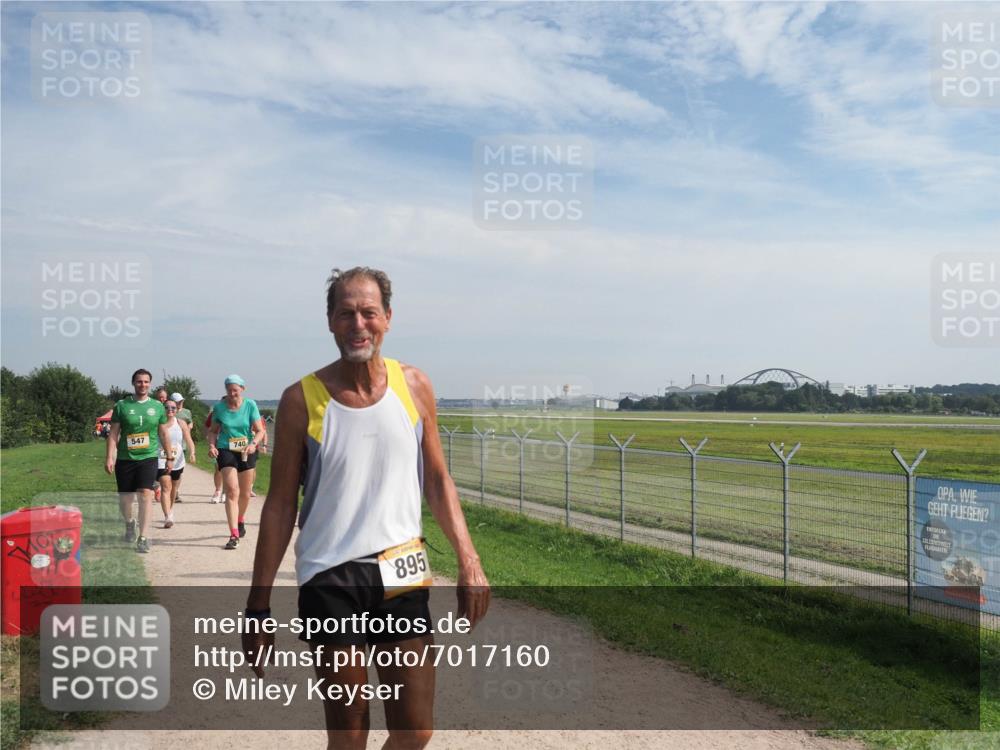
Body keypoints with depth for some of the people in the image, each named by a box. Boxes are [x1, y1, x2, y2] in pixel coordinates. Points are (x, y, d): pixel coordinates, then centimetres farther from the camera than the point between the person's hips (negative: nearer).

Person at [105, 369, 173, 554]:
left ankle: (143, 537, -7)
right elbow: (113, 434, 1)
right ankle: (129, 523, 40)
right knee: (125, 498, 8)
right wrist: (109, 457, -6)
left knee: (145, 495, -13)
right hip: (125, 458, 0)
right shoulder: (122, 405, 2)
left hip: (148, 457, 0)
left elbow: (164, 434, 13)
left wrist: (169, 457, 14)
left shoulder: (157, 406, 6)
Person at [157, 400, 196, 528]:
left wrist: (192, 453, -23)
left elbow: (189, 440, -7)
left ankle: (170, 509, 44)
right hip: (161, 461, -3)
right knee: (165, 487, -16)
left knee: (174, 488, 19)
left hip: (177, 462, 3)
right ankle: (167, 517, -22)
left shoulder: (181, 424, 0)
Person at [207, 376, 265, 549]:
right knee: (232, 491, -15)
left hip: (247, 452, 2)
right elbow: (213, 431, 8)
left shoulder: (250, 405, -6)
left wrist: (253, 444, -24)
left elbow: (259, 430, -6)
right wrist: (212, 445, -11)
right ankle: (234, 535, -17)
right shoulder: (219, 408, -3)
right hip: (226, 451, -1)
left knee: (245, 493, 16)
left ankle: (240, 520, 46)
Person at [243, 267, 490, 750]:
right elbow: (280, 504, -1)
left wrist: (468, 560, -1)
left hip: (402, 572, 2)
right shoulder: (301, 400, -6)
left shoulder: (413, 387, 1)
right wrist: (258, 605, -1)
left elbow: (437, 481, 9)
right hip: (329, 581, -2)